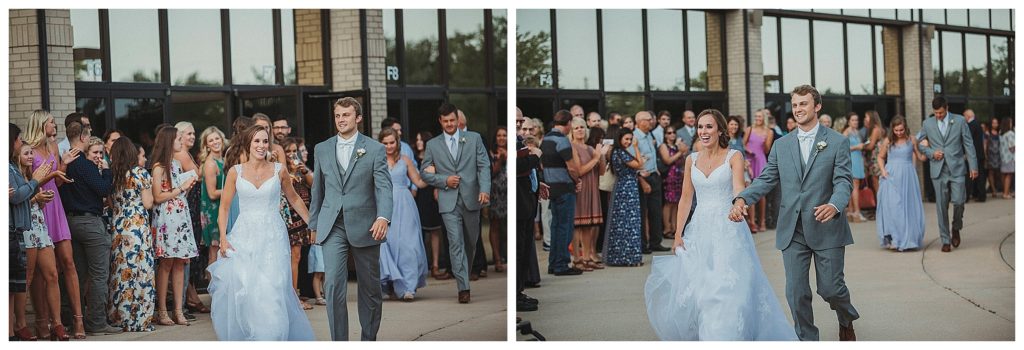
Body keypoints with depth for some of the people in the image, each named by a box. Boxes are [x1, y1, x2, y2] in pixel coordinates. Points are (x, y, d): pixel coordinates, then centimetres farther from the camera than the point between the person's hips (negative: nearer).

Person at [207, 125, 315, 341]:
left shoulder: (279, 171, 4)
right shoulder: (235, 172, 3)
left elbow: (294, 199, 17)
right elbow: (224, 207, 5)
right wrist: (223, 238, -5)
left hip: (273, 236, -1)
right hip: (244, 236, 1)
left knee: (272, 289, -10)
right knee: (240, 289, -5)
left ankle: (272, 338, 0)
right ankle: (242, 337, 12)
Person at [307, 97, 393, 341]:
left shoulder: (374, 149, 0)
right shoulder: (322, 150, 10)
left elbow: (384, 187, -9)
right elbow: (317, 191, 16)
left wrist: (383, 217, -25)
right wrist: (314, 225, 16)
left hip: (364, 227, -1)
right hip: (332, 227, 1)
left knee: (370, 288, 8)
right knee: (333, 285, -11)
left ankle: (369, 339, 23)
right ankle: (339, 342, -7)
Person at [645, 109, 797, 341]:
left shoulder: (733, 157, -2)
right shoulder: (692, 160, 10)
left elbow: (738, 188, -16)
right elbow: (686, 198, 11)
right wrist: (678, 234, 4)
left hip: (728, 229, -4)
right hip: (699, 230, 4)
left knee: (727, 291, -10)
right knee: (690, 291, 2)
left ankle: (728, 339, -3)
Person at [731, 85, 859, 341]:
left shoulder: (837, 142, 0)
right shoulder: (781, 145, 11)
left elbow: (843, 182, -9)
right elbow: (766, 180, 6)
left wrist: (834, 205, -31)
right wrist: (742, 199, -13)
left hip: (826, 227, -3)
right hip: (793, 231, 3)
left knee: (830, 288, 3)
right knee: (796, 292, 2)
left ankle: (846, 321, 36)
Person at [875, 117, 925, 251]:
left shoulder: (911, 140, 3)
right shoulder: (887, 141, 4)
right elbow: (880, 157, 16)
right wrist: (882, 170, 2)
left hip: (908, 176, 1)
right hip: (891, 177, 0)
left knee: (909, 207, 1)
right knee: (892, 207, -8)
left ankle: (908, 239, 11)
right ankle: (893, 239, -3)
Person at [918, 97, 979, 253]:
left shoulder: (959, 121, 2)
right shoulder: (927, 123, 6)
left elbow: (968, 144, 3)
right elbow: (919, 143, 15)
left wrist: (973, 166, -2)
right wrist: (931, 153, -5)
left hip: (956, 168, -1)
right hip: (938, 170, 1)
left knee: (958, 201, -11)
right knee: (941, 205, 0)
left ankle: (956, 228, 18)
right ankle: (945, 240, 7)